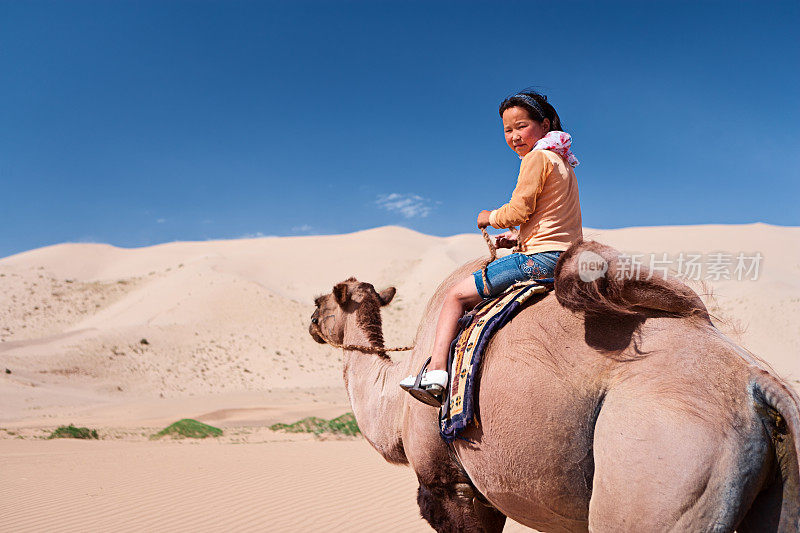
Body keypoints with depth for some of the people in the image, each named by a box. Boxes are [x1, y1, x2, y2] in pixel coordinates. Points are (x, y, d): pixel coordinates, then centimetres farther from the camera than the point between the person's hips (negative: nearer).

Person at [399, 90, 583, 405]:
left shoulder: (537, 157, -7)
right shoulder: (562, 162, 22)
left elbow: (518, 211, -15)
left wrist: (490, 218, 4)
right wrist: (519, 237, 16)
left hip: (541, 259, -10)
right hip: (568, 257, 10)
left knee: (456, 295, -5)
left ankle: (436, 371, -11)